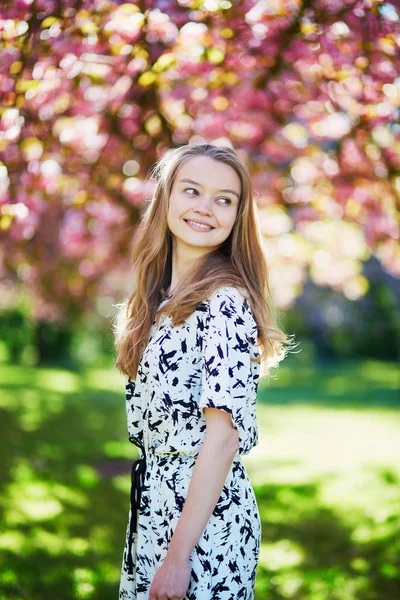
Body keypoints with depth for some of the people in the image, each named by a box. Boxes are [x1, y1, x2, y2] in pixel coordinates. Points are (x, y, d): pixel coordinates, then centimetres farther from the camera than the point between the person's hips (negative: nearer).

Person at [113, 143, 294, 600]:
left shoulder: (224, 303, -18)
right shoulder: (161, 297, 7)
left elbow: (223, 437, -21)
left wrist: (178, 556, -21)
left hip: (204, 511, -8)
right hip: (153, 501, 8)